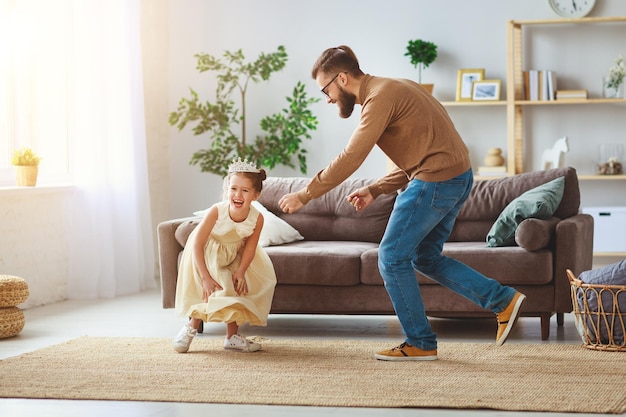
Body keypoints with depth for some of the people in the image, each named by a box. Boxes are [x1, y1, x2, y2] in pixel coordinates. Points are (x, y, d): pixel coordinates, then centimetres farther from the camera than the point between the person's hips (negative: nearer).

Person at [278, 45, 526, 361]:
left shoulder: (380, 97, -14)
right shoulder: (392, 89, 18)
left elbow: (350, 158, -19)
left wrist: (304, 195, -13)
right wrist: (375, 190, 11)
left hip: (436, 179, -10)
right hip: (457, 178, 10)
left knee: (392, 257, -2)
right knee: (425, 258, 18)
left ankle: (420, 343, 6)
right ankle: (502, 300, 17)